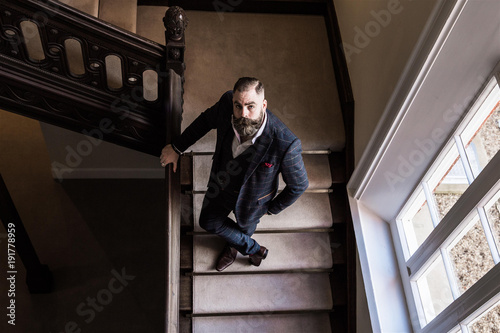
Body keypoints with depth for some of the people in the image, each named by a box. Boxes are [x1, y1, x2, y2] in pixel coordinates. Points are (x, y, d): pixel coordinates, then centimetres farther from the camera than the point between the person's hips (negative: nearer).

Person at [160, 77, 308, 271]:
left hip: (251, 199, -4)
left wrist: (272, 209, -8)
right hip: (222, 183, 4)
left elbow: (299, 185, -24)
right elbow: (207, 119, -5)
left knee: (244, 226, 28)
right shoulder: (227, 104, -32)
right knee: (208, 222, 26)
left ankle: (233, 246, 65)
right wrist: (177, 148, 1)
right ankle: (253, 249, 51)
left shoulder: (286, 144, -44)